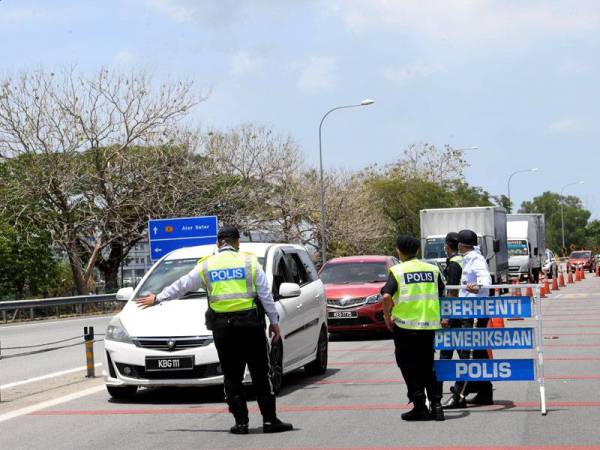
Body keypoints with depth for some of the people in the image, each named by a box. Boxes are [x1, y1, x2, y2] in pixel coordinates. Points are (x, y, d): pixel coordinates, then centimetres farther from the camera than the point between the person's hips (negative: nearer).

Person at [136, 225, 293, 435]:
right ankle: (270, 420, 1)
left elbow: (180, 286, 16)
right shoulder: (250, 262, 4)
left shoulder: (206, 266, 8)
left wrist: (157, 299, 29)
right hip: (250, 323, -1)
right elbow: (265, 294, 2)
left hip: (222, 327, 1)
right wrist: (274, 322, 8)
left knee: (232, 378, 7)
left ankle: (241, 422, 4)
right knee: (261, 375, 3)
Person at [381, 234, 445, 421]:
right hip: (429, 325, 4)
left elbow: (387, 296, -18)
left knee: (409, 368, 6)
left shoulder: (397, 271, -6)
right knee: (427, 367, 15)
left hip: (405, 325, -4)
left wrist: (387, 316, -3)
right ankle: (435, 404, 9)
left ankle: (419, 407, 3)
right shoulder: (432, 269, 8)